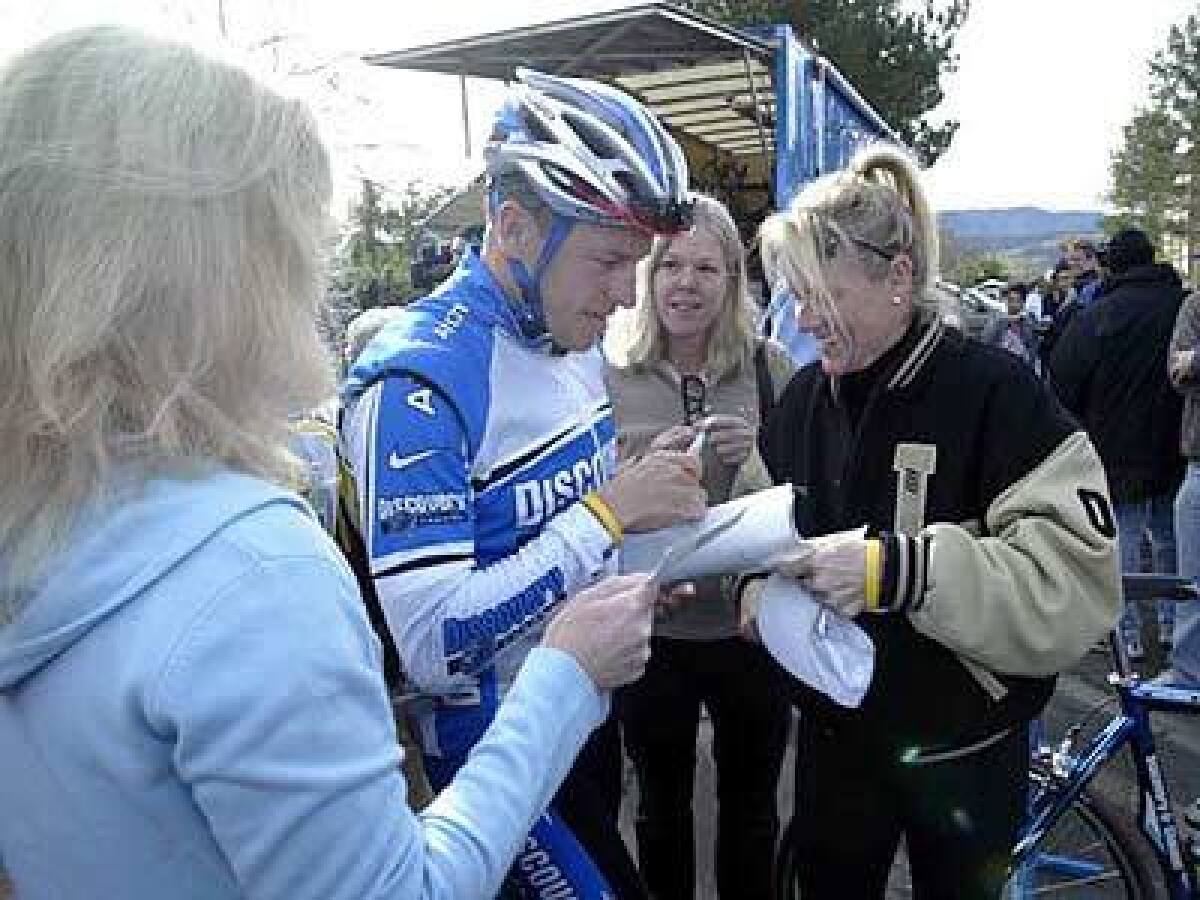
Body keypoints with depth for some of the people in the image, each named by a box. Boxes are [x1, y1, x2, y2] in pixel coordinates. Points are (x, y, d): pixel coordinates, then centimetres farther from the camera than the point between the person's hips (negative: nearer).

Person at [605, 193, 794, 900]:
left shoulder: (770, 366, -5)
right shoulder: (611, 373, -5)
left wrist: (759, 460, -18)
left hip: (750, 624, 0)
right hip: (650, 626, 1)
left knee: (751, 805, 18)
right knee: (662, 802, 20)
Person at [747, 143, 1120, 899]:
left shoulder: (995, 392, -18)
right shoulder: (804, 397, -2)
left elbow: (1081, 584, -26)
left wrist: (900, 569, -37)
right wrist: (761, 592, -12)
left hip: (963, 747, -4)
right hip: (835, 734, 4)